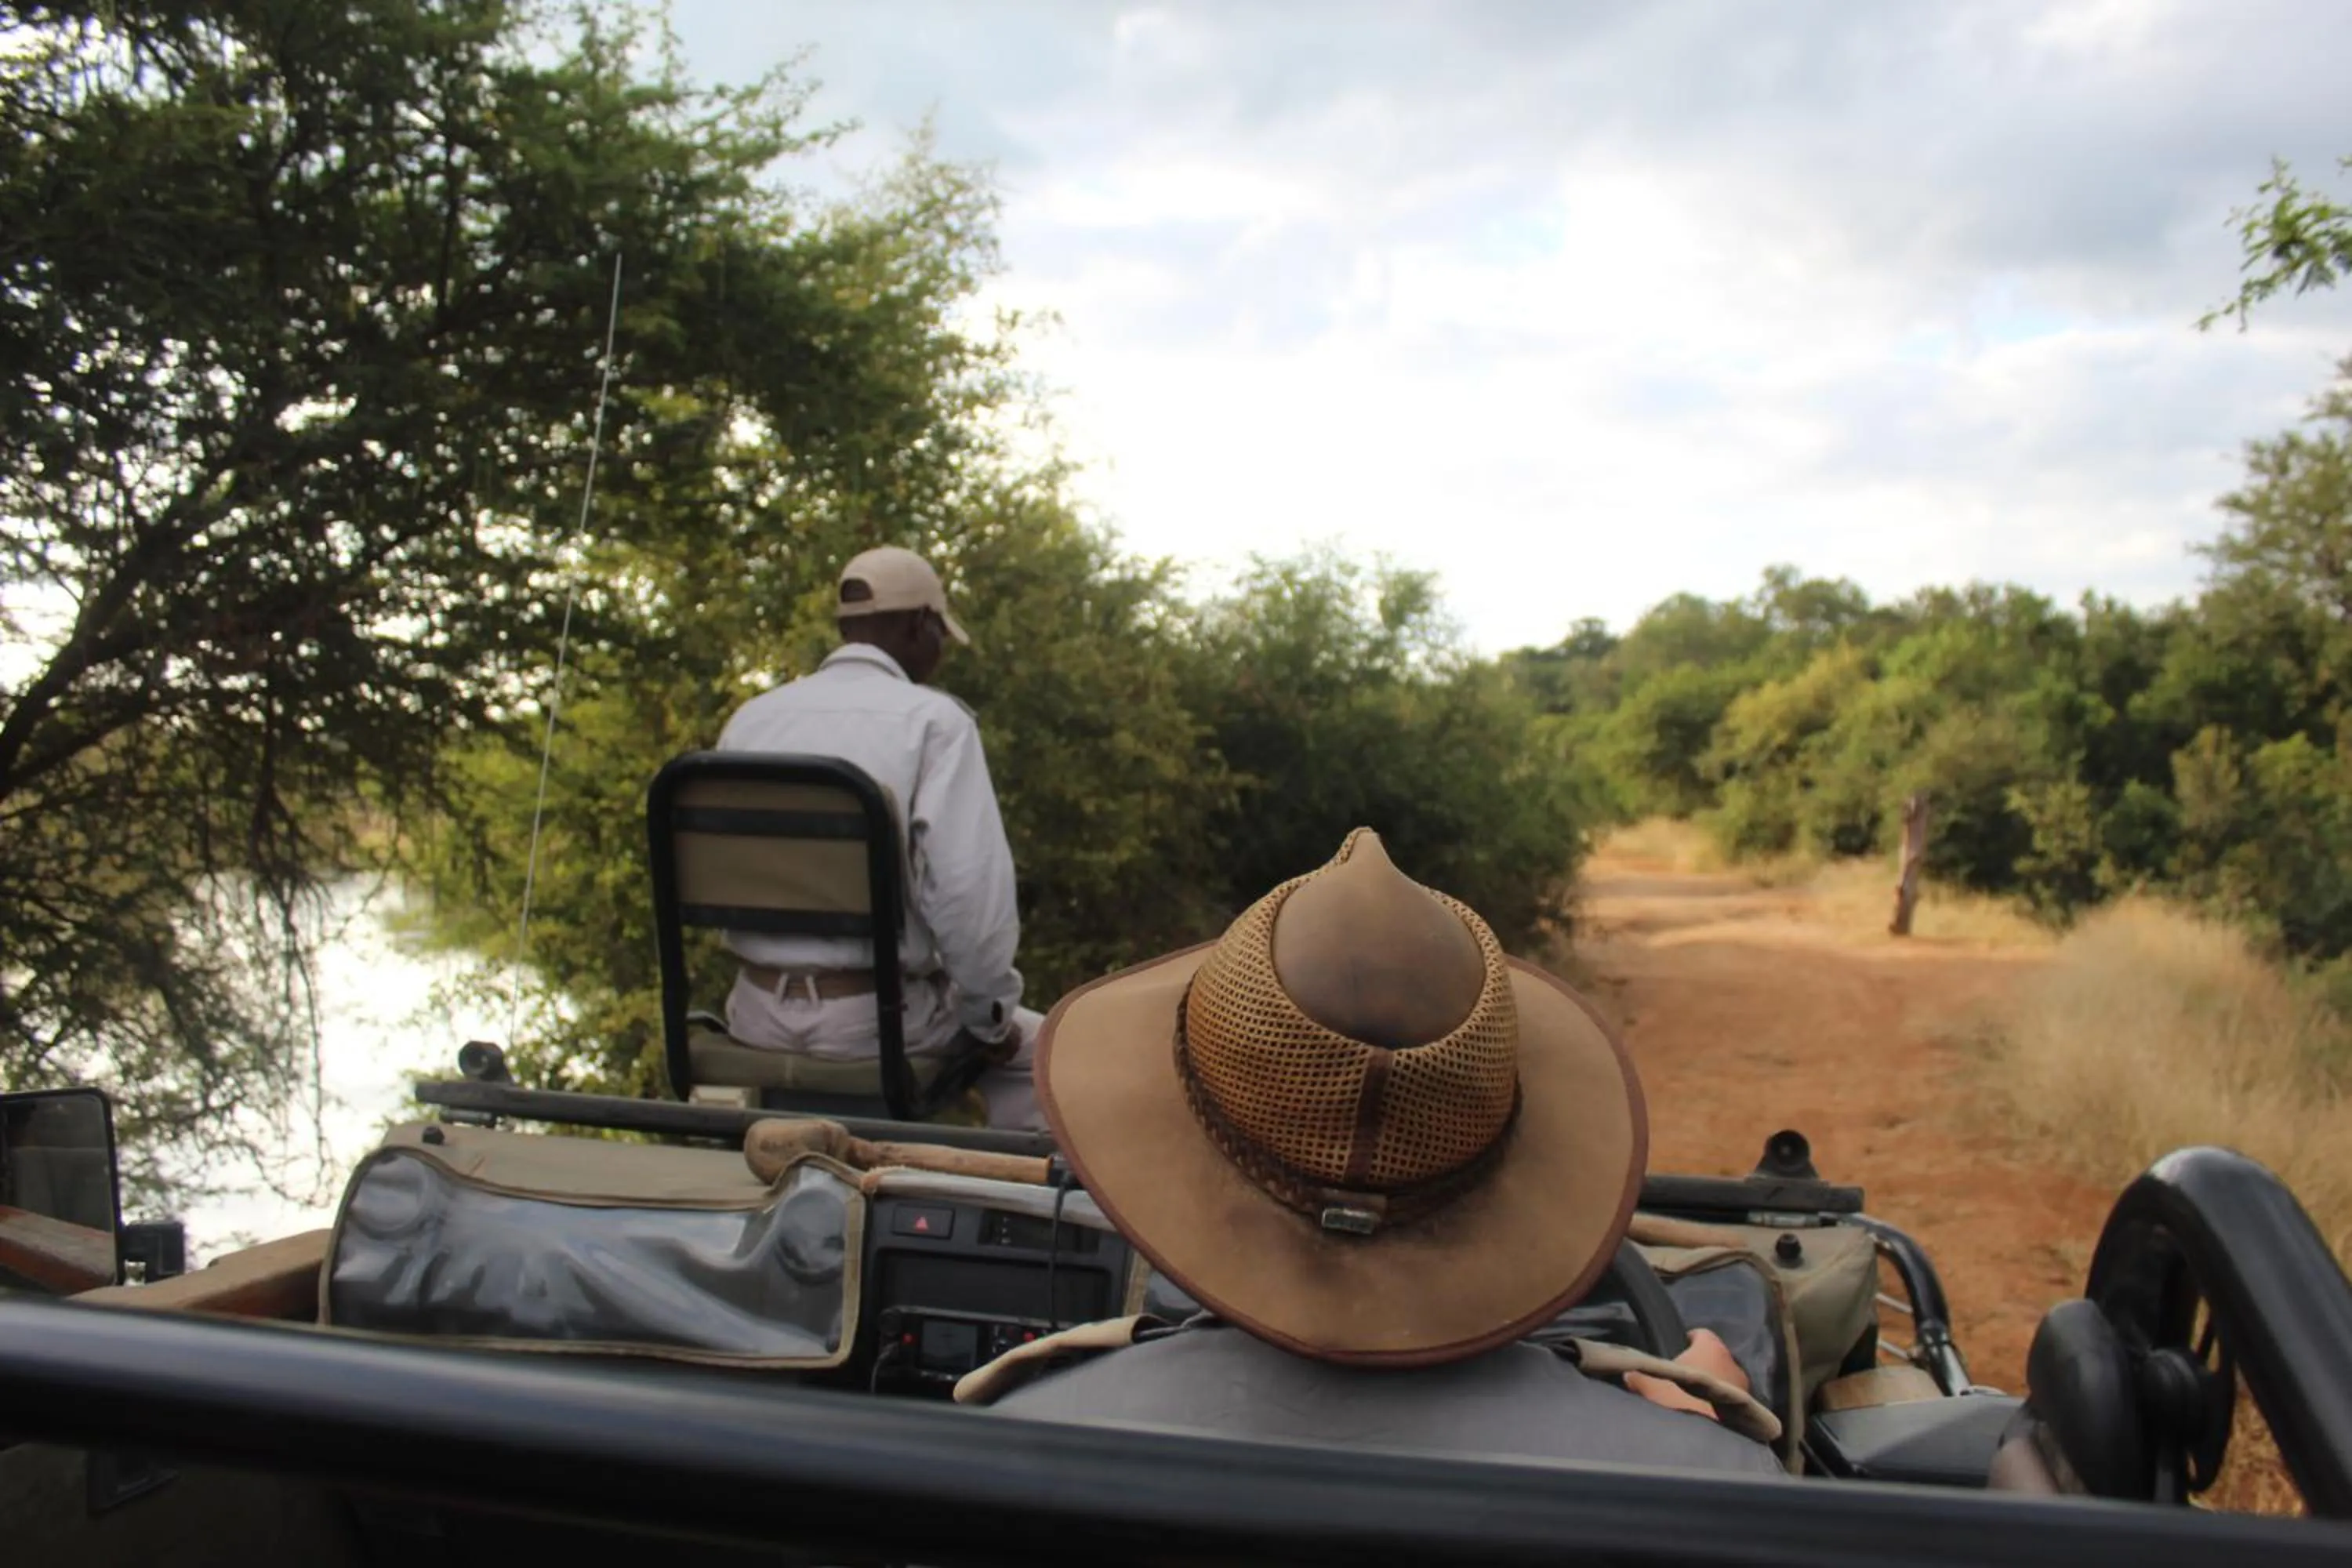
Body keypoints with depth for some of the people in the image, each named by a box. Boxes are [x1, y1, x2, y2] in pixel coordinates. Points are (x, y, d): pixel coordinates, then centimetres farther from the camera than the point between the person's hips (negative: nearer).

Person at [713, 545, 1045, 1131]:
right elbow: (971, 887, -20)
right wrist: (992, 1015, -5)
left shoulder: (749, 718, 5)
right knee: (1037, 1050, 23)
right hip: (877, 1014, -5)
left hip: (758, 1012, 6)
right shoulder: (934, 720, -10)